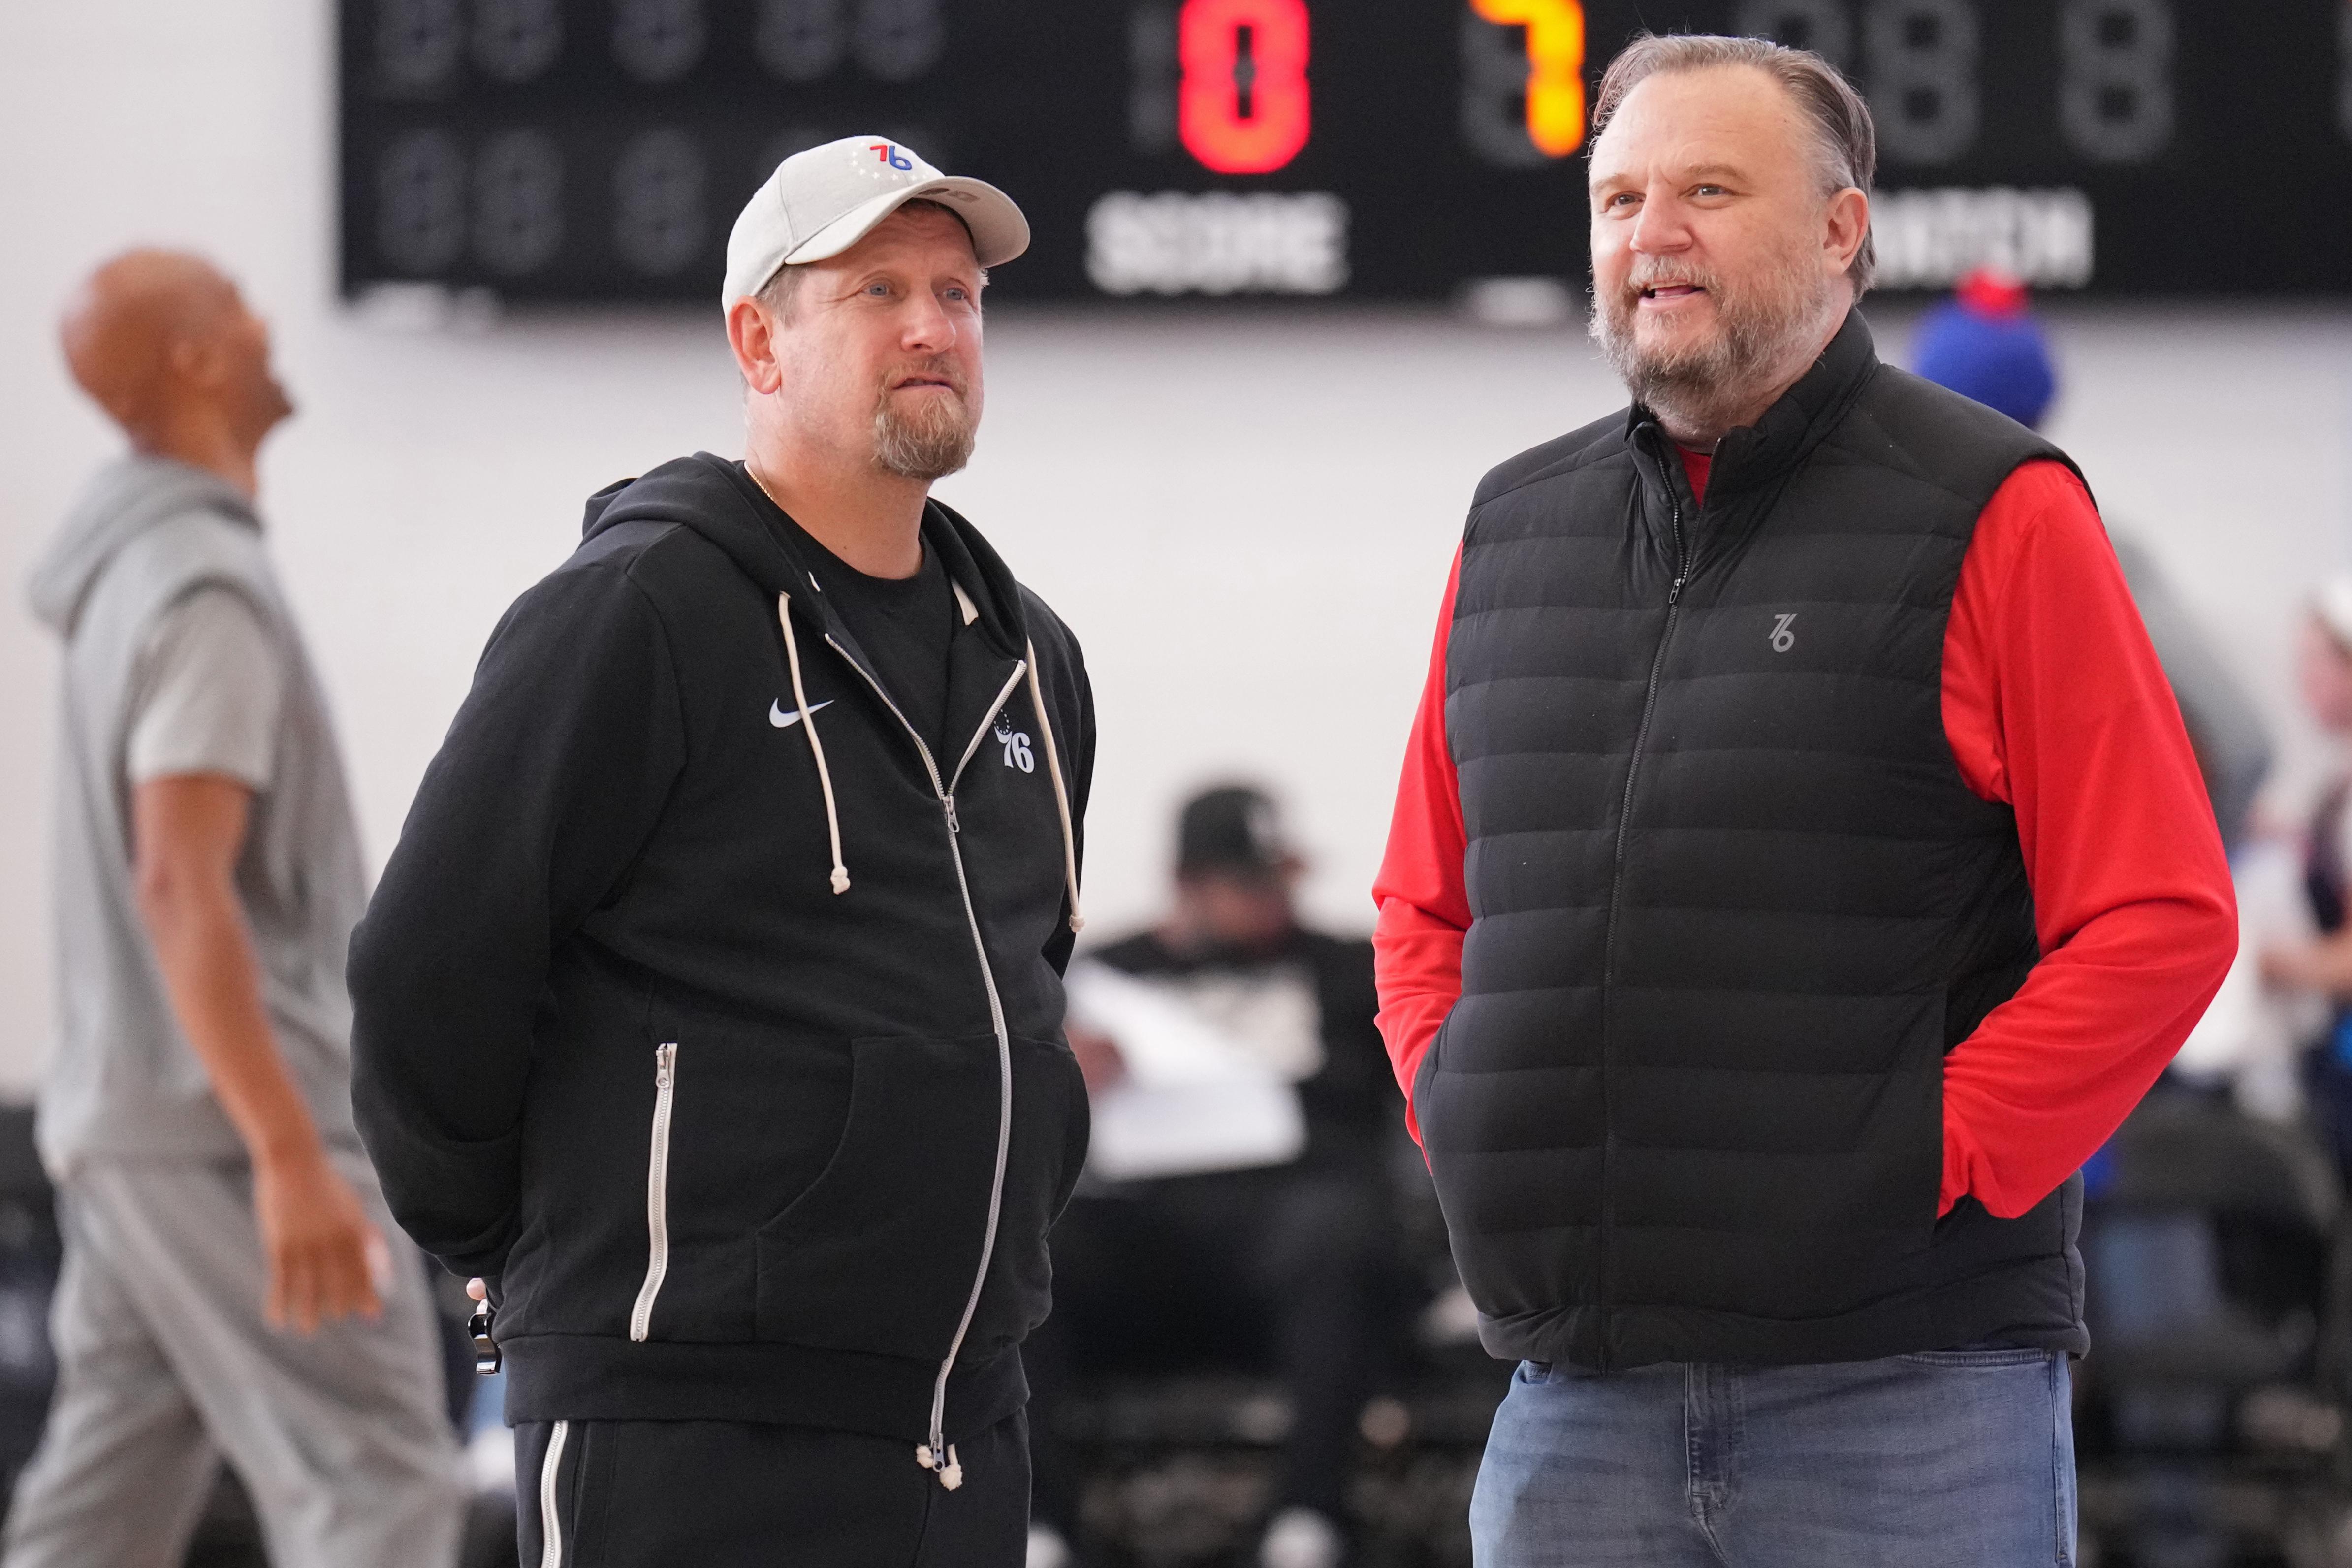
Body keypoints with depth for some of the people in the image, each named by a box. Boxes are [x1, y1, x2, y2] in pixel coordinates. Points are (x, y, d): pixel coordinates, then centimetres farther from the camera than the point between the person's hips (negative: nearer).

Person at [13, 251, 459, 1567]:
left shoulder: (135, 569, 15)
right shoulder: (208, 593, -16)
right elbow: (182, 889, -24)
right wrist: (291, 1156, -27)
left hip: (126, 1123, 10)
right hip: (226, 1124, -10)